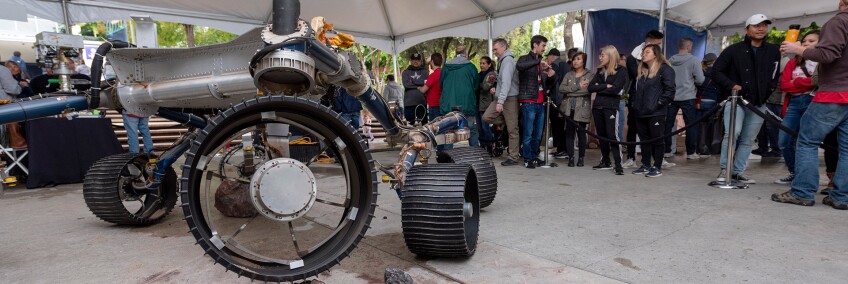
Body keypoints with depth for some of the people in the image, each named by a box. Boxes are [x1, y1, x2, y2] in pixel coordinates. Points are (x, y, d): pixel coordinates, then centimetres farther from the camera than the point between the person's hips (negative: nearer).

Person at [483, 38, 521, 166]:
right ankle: (508, 122, 12)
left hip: (510, 99, -9)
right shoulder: (502, 60, 16)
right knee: (487, 117, -4)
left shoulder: (507, 60, -13)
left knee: (512, 129, -3)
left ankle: (513, 158, 4)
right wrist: (497, 89, 10)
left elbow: (506, 82, -23)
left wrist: (500, 101, -28)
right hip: (501, 98, 9)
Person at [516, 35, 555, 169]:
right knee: (528, 134, -4)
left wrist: (551, 75, 5)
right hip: (529, 102, -7)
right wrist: (538, 61, -26)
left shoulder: (541, 62, 20)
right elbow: (519, 66, -26)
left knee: (538, 134, 11)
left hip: (540, 103, 7)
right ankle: (527, 160, 3)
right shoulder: (525, 58, -1)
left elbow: (545, 82, 26)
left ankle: (535, 157, 22)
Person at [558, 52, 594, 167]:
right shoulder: (569, 75, 15)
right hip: (569, 108, 3)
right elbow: (561, 88, -1)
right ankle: (570, 157, 7)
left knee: (581, 133, 1)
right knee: (569, 133, 1)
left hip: (582, 109, -3)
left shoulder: (590, 75, 5)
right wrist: (578, 86, -9)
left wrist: (570, 91, -11)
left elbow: (589, 90, -11)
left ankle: (581, 158, 11)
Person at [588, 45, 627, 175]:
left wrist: (599, 88, -6)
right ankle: (606, 162, 20)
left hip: (611, 107, -6)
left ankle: (618, 164, -9)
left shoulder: (621, 71, -3)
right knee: (601, 135, 10)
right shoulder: (600, 71, 14)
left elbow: (615, 89, -16)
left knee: (612, 135, -12)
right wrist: (605, 86, -10)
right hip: (597, 107, 6)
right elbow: (590, 87, 2)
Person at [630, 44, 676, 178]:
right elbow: (635, 89, 24)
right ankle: (646, 165, 23)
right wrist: (634, 103, 13)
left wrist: (659, 103, -16)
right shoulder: (641, 71, 18)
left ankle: (657, 167, 8)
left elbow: (670, 89, -14)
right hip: (641, 112, 8)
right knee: (644, 140, 13)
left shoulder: (665, 69, -6)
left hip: (656, 113, -7)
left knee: (657, 140, 1)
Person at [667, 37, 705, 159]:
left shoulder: (670, 60, 2)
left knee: (668, 124, 9)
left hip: (671, 97, 3)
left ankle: (666, 151, 12)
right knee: (691, 125, 6)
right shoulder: (694, 60, -8)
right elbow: (700, 80, -10)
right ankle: (691, 152, 9)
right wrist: (691, 81, 9)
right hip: (688, 97, -3)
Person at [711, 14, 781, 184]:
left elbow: (775, 75, 23)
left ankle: (738, 172, 15)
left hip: (758, 103, 5)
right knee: (733, 133, -21)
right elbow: (716, 72, -2)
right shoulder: (734, 50, -3)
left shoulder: (774, 51, 10)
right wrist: (731, 85, -14)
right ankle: (724, 170, -8)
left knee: (748, 140, 6)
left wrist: (771, 88, 7)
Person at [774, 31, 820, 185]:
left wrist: (796, 81, -4)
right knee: (784, 142, 0)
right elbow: (784, 84, 5)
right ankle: (794, 173, 18)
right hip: (794, 103, 4)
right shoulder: (793, 62, 18)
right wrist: (808, 83, -5)